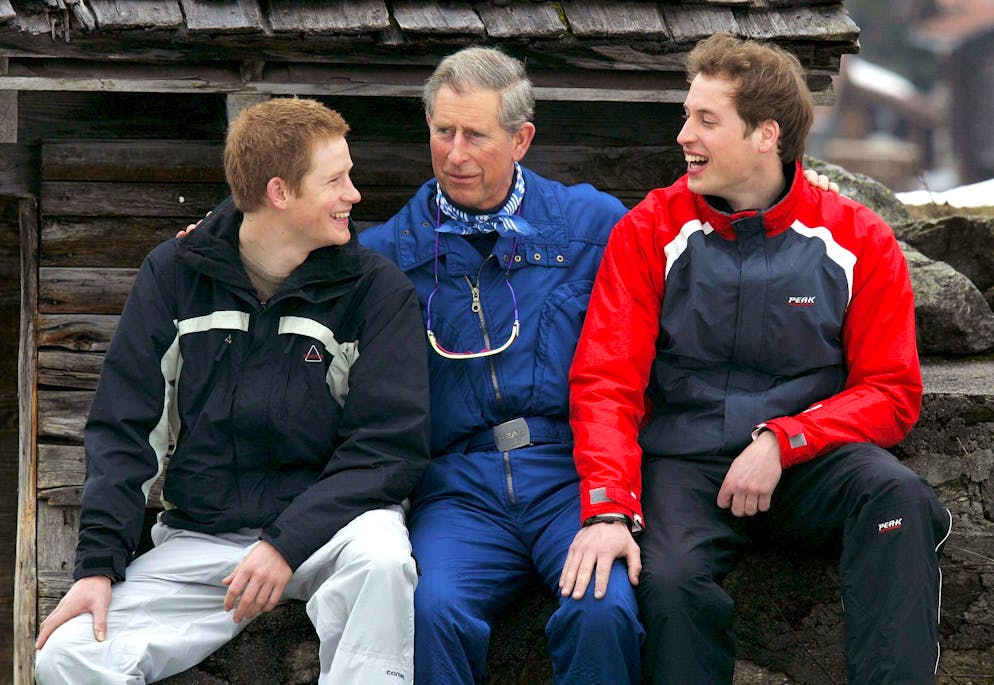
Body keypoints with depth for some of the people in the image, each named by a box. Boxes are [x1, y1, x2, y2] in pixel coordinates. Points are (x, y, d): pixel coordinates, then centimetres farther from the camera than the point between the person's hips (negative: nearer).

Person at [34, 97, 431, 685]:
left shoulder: (377, 288, -1)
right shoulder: (174, 274, 5)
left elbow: (393, 444, -7)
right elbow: (125, 428, 5)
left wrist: (287, 543, -20)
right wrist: (99, 563, -7)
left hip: (323, 524, -2)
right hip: (199, 541, 2)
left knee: (380, 553, -37)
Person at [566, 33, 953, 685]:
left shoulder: (859, 241, 6)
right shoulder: (651, 232, 5)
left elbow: (891, 391, 4)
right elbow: (604, 381, -1)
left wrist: (782, 442, -14)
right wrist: (609, 507, -19)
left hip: (810, 461, 1)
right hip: (684, 466, -1)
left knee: (896, 493, -32)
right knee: (670, 582, -33)